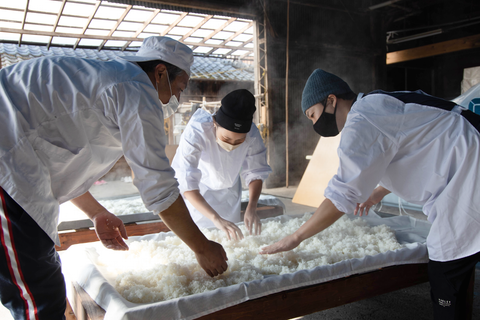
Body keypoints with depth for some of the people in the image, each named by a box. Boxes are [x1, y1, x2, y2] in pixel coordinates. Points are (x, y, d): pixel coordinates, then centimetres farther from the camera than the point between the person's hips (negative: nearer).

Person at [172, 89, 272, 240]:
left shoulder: (252, 134, -30)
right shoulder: (195, 132, -41)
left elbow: (256, 172, -16)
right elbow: (187, 183, -46)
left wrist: (251, 208, -32)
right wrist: (215, 218, -56)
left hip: (229, 188, 3)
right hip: (199, 191, -3)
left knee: (232, 237, 12)